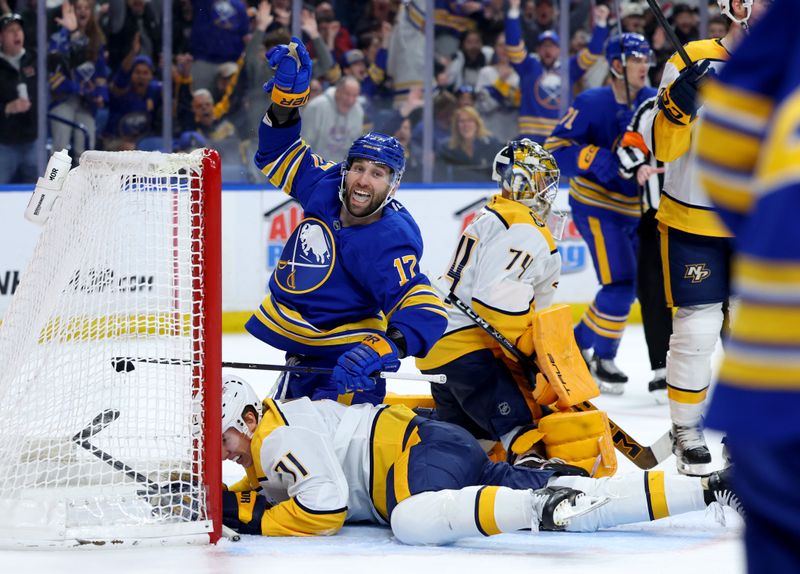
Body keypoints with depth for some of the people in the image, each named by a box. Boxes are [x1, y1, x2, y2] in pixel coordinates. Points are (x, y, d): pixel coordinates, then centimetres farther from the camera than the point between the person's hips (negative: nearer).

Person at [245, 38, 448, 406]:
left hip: (345, 359, -7)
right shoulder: (325, 185, -8)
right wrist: (287, 96, -6)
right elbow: (277, 154, 9)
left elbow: (425, 311, -36)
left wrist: (384, 348, -53)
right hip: (302, 349, 7)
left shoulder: (388, 244, -28)